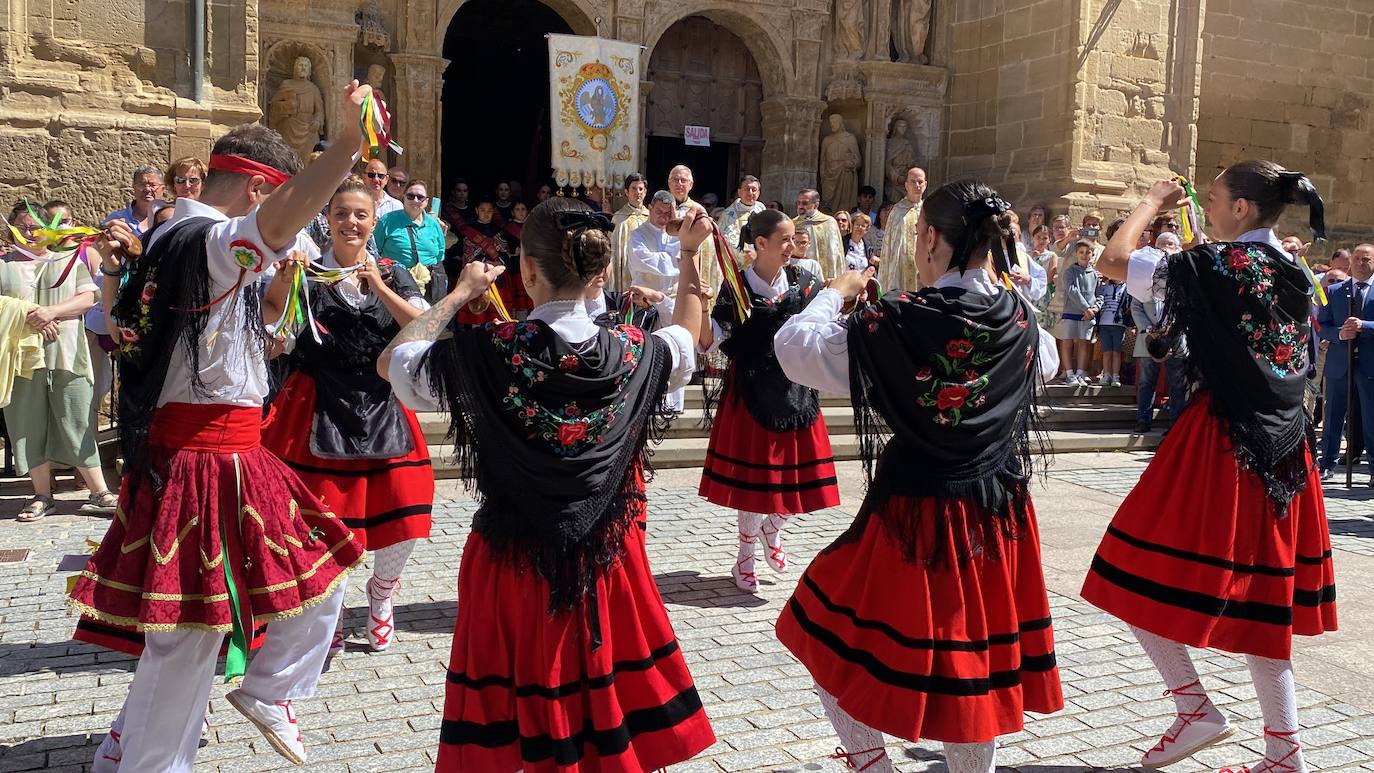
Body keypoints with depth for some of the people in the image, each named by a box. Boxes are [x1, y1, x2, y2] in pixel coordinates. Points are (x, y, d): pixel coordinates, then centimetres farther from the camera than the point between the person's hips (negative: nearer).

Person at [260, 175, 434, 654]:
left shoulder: (392, 274, 7)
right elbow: (269, 316, -14)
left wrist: (379, 286, -12)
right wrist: (283, 280, -31)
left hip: (381, 406, 2)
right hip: (320, 408, -2)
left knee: (403, 522, 0)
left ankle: (380, 596, 31)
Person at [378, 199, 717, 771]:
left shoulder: (486, 352, -17)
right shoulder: (632, 354, -9)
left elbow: (391, 361, 1)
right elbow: (687, 338, 15)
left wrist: (460, 293, 6)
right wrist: (690, 254, 20)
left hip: (511, 559, -2)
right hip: (605, 559, 2)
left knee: (509, 726, 14)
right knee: (610, 708, 19)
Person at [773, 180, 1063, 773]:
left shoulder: (897, 321, -19)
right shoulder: (1020, 320, -2)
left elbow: (794, 348, -12)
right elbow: (1046, 362, 22)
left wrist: (835, 293, 4)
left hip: (914, 518, -5)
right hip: (999, 522, 5)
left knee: (831, 639, 15)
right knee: (977, 659, 19)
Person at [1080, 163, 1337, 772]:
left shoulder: (1218, 265, -13)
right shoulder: (1293, 274, 10)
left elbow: (1112, 262, -14)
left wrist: (1151, 203, 2)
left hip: (1222, 440, -8)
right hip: (1281, 447, 8)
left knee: (1142, 579, 4)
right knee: (1258, 596, 13)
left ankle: (1197, 711, 5)